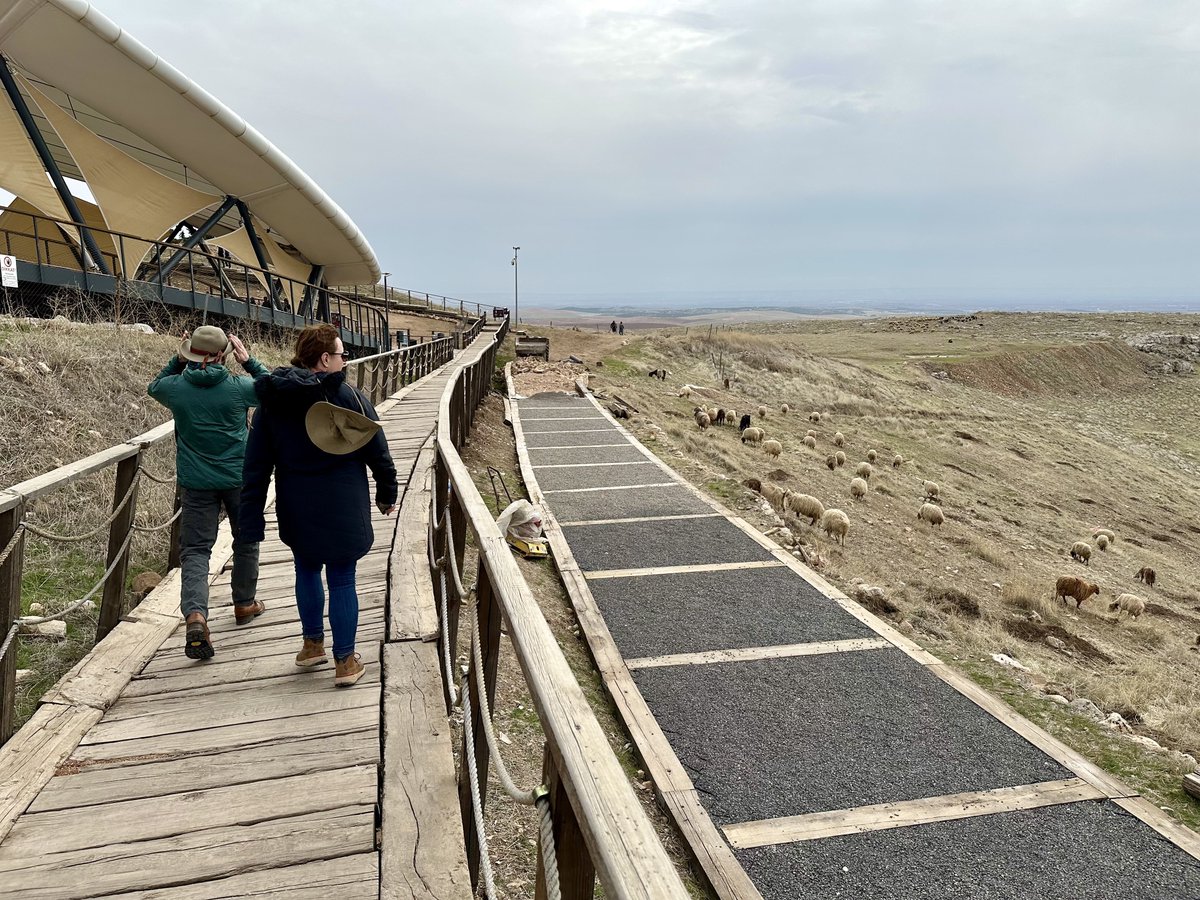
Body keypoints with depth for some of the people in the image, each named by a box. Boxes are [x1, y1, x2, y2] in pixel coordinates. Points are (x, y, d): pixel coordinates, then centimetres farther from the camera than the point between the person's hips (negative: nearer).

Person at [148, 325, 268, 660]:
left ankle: (195, 615, -19)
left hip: (196, 482, 1)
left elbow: (154, 387, 18)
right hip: (238, 478, -1)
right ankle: (244, 604, 35)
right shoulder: (238, 387, -12)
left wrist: (177, 360, 11)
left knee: (195, 550, 2)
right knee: (246, 541, 19)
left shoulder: (176, 388, -7)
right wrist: (249, 361, 8)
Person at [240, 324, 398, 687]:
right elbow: (377, 451, -5)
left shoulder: (271, 402, -1)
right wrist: (387, 493, 11)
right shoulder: (348, 396, -11)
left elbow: (256, 464, 0)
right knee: (341, 580, 6)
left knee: (306, 571, 24)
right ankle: (345, 661, 15)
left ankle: (312, 644, 36)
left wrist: (252, 517, 5)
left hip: (297, 509, 4)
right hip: (342, 508, -3)